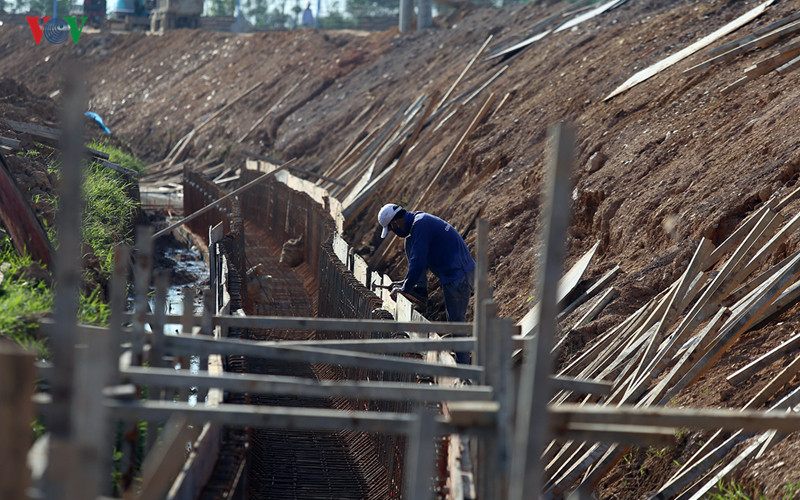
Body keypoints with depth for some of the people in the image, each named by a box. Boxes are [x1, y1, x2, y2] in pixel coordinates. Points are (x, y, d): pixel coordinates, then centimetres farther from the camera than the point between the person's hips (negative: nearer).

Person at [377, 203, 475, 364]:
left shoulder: (420, 225, -17)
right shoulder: (418, 219, 13)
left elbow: (418, 262, -19)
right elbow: (416, 256, 27)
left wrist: (405, 288, -9)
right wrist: (407, 281, 25)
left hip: (458, 277, -9)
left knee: (456, 322, -5)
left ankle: (463, 367, -1)